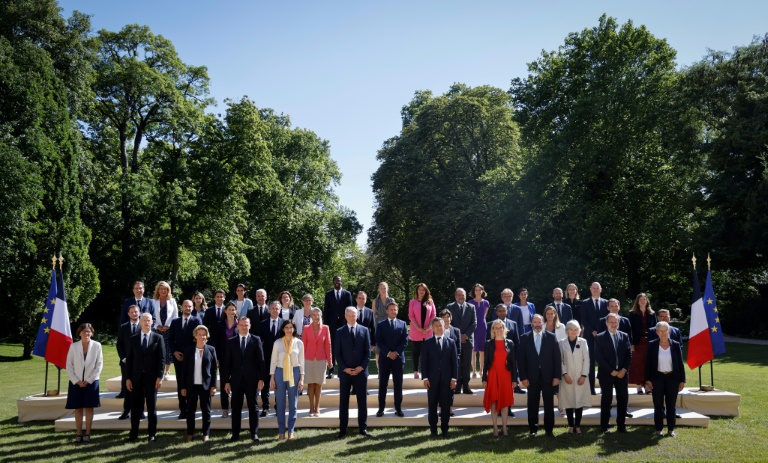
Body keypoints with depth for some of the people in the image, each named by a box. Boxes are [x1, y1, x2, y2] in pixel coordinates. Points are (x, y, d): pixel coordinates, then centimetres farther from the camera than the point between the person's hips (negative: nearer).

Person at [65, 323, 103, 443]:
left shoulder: (97, 346, -4)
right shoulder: (73, 346, -2)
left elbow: (99, 365, -3)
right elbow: (69, 365, 1)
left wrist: (89, 380, -8)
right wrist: (76, 381, -7)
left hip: (91, 382, -1)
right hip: (76, 382, 1)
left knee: (89, 408, 3)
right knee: (78, 409, 4)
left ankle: (87, 434, 9)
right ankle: (79, 434, 11)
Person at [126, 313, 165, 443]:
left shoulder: (158, 338, 2)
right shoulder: (133, 339, 8)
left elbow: (162, 359, -2)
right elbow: (129, 359, 7)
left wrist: (159, 377, -9)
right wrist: (128, 378, 0)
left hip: (152, 377, -2)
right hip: (136, 377, 2)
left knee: (151, 407, 4)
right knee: (135, 407, 4)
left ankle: (151, 434, 12)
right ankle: (134, 433, 14)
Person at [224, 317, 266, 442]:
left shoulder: (256, 340, 2)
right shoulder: (231, 342, 7)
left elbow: (261, 360, 0)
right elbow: (227, 362, 5)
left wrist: (261, 379, -6)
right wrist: (226, 381, 0)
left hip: (252, 379, -1)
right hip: (236, 379, 1)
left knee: (253, 406, 5)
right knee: (236, 407, 5)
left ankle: (254, 433, 12)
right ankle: (235, 434, 14)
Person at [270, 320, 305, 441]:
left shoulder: (299, 343, 1)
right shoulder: (278, 342, 0)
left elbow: (301, 362, 4)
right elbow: (273, 361, 2)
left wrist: (302, 378, -1)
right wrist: (272, 378, -1)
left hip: (294, 373, 0)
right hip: (280, 373, 0)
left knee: (293, 403, 5)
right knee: (280, 403, 4)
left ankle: (291, 431, 13)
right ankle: (281, 432, 13)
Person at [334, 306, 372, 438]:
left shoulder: (364, 330, 5)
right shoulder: (340, 332, 3)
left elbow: (368, 351, 3)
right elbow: (337, 353, 0)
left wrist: (361, 367, -8)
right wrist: (344, 368, -9)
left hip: (361, 371, 1)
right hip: (344, 371, 0)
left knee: (362, 401, 5)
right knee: (343, 401, 5)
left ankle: (363, 428, 14)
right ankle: (342, 429, 11)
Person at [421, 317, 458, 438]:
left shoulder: (451, 342, 7)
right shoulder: (428, 342, 4)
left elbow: (455, 361, 4)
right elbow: (424, 361, 2)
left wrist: (454, 378, -2)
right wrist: (425, 378, -6)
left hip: (447, 379, 0)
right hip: (432, 379, 0)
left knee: (446, 405, 4)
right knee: (432, 405, 5)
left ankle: (444, 430, 14)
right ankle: (433, 429, 15)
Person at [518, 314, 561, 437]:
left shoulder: (551, 337, 2)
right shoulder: (524, 338, 2)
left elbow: (557, 357, 1)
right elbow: (521, 359, 1)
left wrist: (557, 376, -4)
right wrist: (523, 377, -5)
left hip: (548, 376, 0)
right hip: (532, 377, 0)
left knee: (549, 404, 6)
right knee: (532, 405, 6)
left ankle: (549, 429, 17)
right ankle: (533, 429, 16)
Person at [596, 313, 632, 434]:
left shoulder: (624, 336, 9)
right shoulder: (600, 337, -3)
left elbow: (629, 354, 5)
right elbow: (599, 357, -8)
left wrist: (624, 369, -8)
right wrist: (611, 371, -13)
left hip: (622, 373, 3)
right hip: (606, 374, -3)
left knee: (623, 399, 5)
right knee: (606, 399, 3)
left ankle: (621, 424, 17)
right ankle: (604, 426, 11)